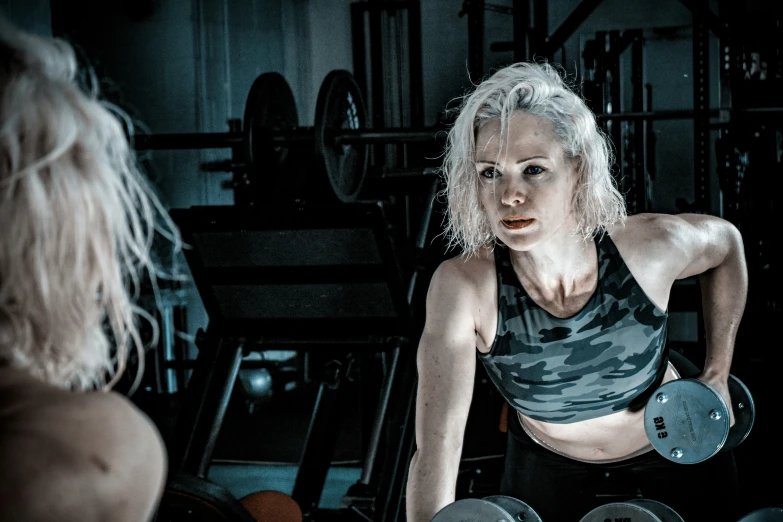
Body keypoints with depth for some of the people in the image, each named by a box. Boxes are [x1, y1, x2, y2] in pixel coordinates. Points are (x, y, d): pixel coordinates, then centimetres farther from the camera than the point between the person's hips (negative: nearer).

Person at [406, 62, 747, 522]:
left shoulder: (649, 247, -31)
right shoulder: (464, 286, -35)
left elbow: (725, 242, -6)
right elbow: (437, 443, -41)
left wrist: (717, 373, -7)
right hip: (547, 457, 0)